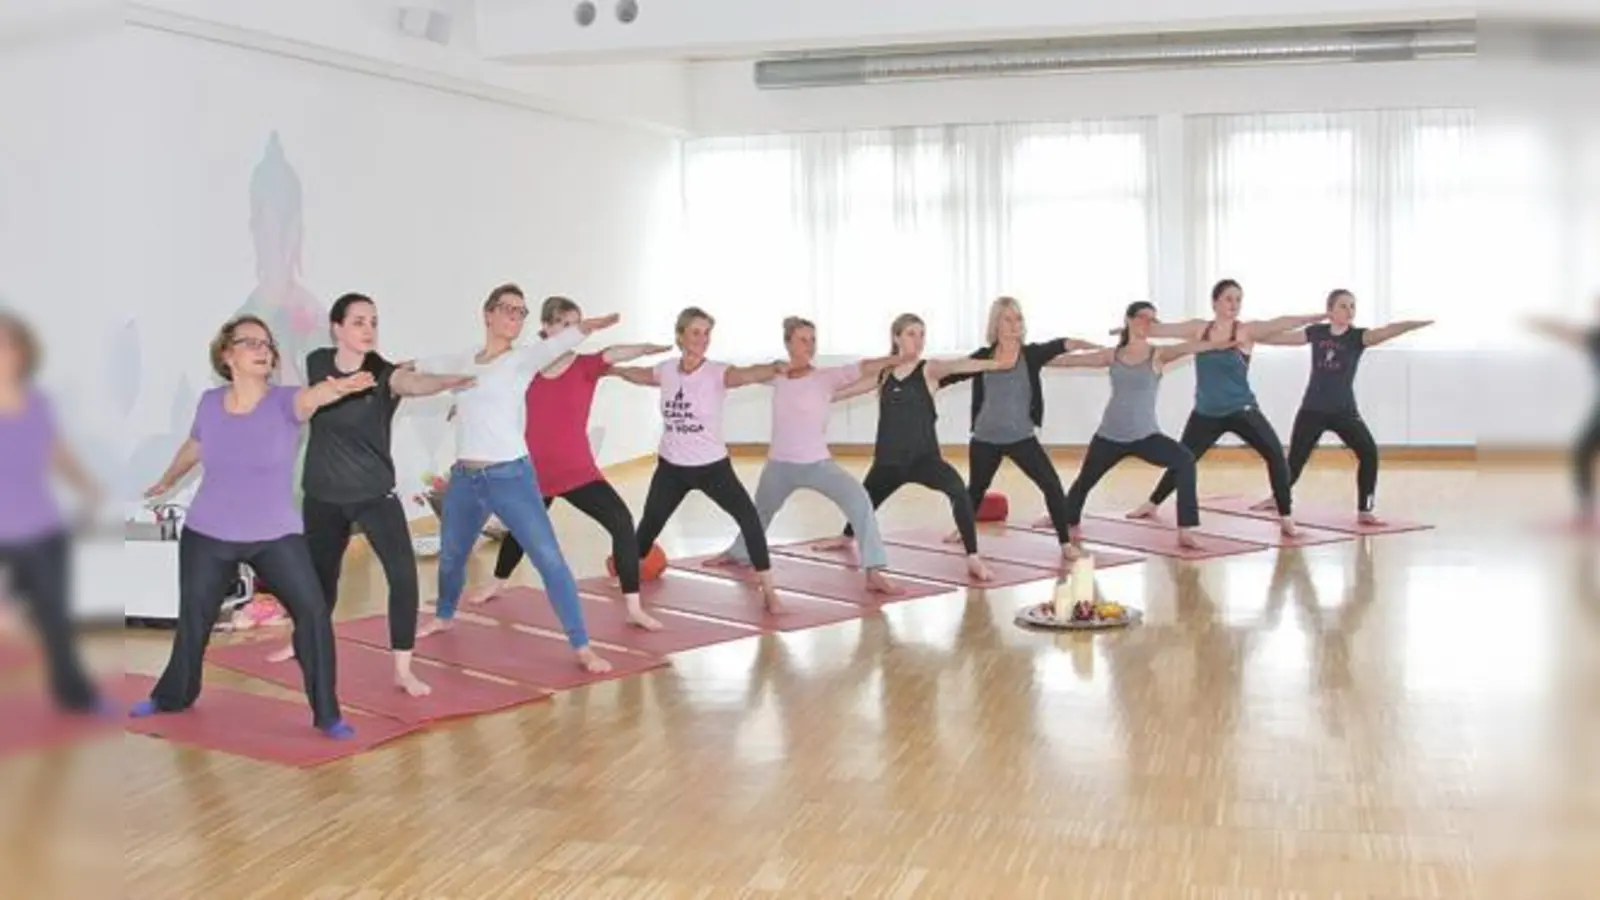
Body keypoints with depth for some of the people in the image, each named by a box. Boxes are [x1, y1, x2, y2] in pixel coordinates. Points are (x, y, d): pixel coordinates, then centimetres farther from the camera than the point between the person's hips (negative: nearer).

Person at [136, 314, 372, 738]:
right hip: (206, 534, 3)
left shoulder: (283, 401, -14)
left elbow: (311, 397, -40)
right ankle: (172, 696, 43)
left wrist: (337, 388, -64)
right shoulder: (209, 402, -5)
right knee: (193, 618, 15)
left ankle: (327, 714, -1)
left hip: (276, 536, -3)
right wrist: (165, 482, 35)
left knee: (314, 613, -15)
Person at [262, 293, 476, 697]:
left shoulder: (384, 374, -17)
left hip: (374, 493, -3)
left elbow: (414, 383, -42)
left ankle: (403, 670, -6)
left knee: (403, 574, -16)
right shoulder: (317, 364, -5)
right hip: (322, 494, 3)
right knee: (320, 573, 18)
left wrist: (447, 381, -62)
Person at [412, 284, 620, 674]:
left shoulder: (522, 359, -5)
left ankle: (582, 647, -9)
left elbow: (556, 343, -26)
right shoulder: (463, 362, 10)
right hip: (464, 477, 5)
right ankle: (444, 616, 52)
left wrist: (587, 327, -45)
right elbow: (421, 365, 29)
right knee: (450, 557, 22)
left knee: (549, 558, -12)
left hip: (511, 475, -5)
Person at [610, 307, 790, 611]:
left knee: (749, 517, -21)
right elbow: (637, 374, 20)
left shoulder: (718, 373, -17)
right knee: (649, 525, 17)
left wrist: (773, 368, -59)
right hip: (671, 466, 4)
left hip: (712, 466, -4)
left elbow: (748, 375, -39)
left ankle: (768, 591, -13)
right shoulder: (666, 371, -3)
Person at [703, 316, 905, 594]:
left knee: (859, 499, -26)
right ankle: (739, 553, 58)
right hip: (779, 465, 4)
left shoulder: (826, 377, -12)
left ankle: (873, 574, -25)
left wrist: (899, 358, -34)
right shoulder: (777, 375, -1)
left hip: (818, 464, -4)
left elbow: (864, 368, -24)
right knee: (761, 511, 27)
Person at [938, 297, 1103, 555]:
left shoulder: (1031, 354, -6)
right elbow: (949, 376, 7)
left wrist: (1090, 345, -38)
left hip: (1021, 437, -1)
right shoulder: (983, 356, -1)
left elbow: (1060, 345, -22)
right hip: (985, 438, 2)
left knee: (1052, 485, -13)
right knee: (976, 488, 19)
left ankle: (1066, 543, -4)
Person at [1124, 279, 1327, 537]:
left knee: (1275, 454, -18)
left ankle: (1286, 518, -9)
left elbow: (1279, 324, -22)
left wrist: (1314, 317, -34)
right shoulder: (1198, 328, 0)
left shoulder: (1246, 331, -9)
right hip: (1205, 413, 3)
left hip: (1241, 410, -2)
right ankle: (1152, 504, 35)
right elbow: (1160, 329, 6)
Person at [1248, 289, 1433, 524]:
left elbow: (1388, 331, -25)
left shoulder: (1359, 336, -7)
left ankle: (1364, 511, -9)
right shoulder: (1316, 332, 0)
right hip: (1312, 410, 1)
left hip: (1344, 410, -1)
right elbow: (1279, 338, 11)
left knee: (1369, 453, -19)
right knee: (1296, 459, 9)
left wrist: (1423, 322, -42)